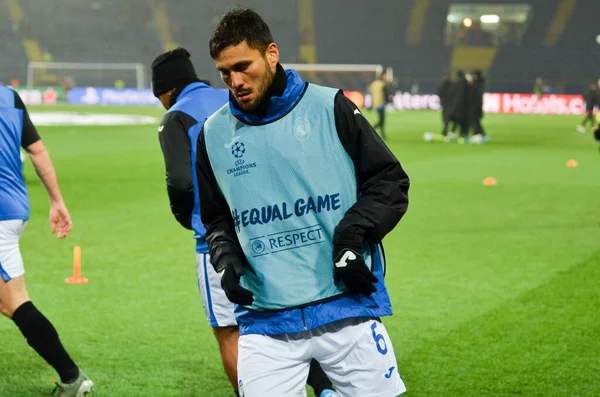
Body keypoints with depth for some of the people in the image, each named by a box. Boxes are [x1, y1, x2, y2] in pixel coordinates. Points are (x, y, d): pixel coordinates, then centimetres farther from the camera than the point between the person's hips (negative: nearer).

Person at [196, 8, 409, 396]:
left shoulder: (330, 108, 0)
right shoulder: (214, 134, 9)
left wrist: (354, 232, -12)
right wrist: (227, 258, 2)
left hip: (347, 306, -2)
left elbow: (391, 181, 2)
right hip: (265, 321, 2)